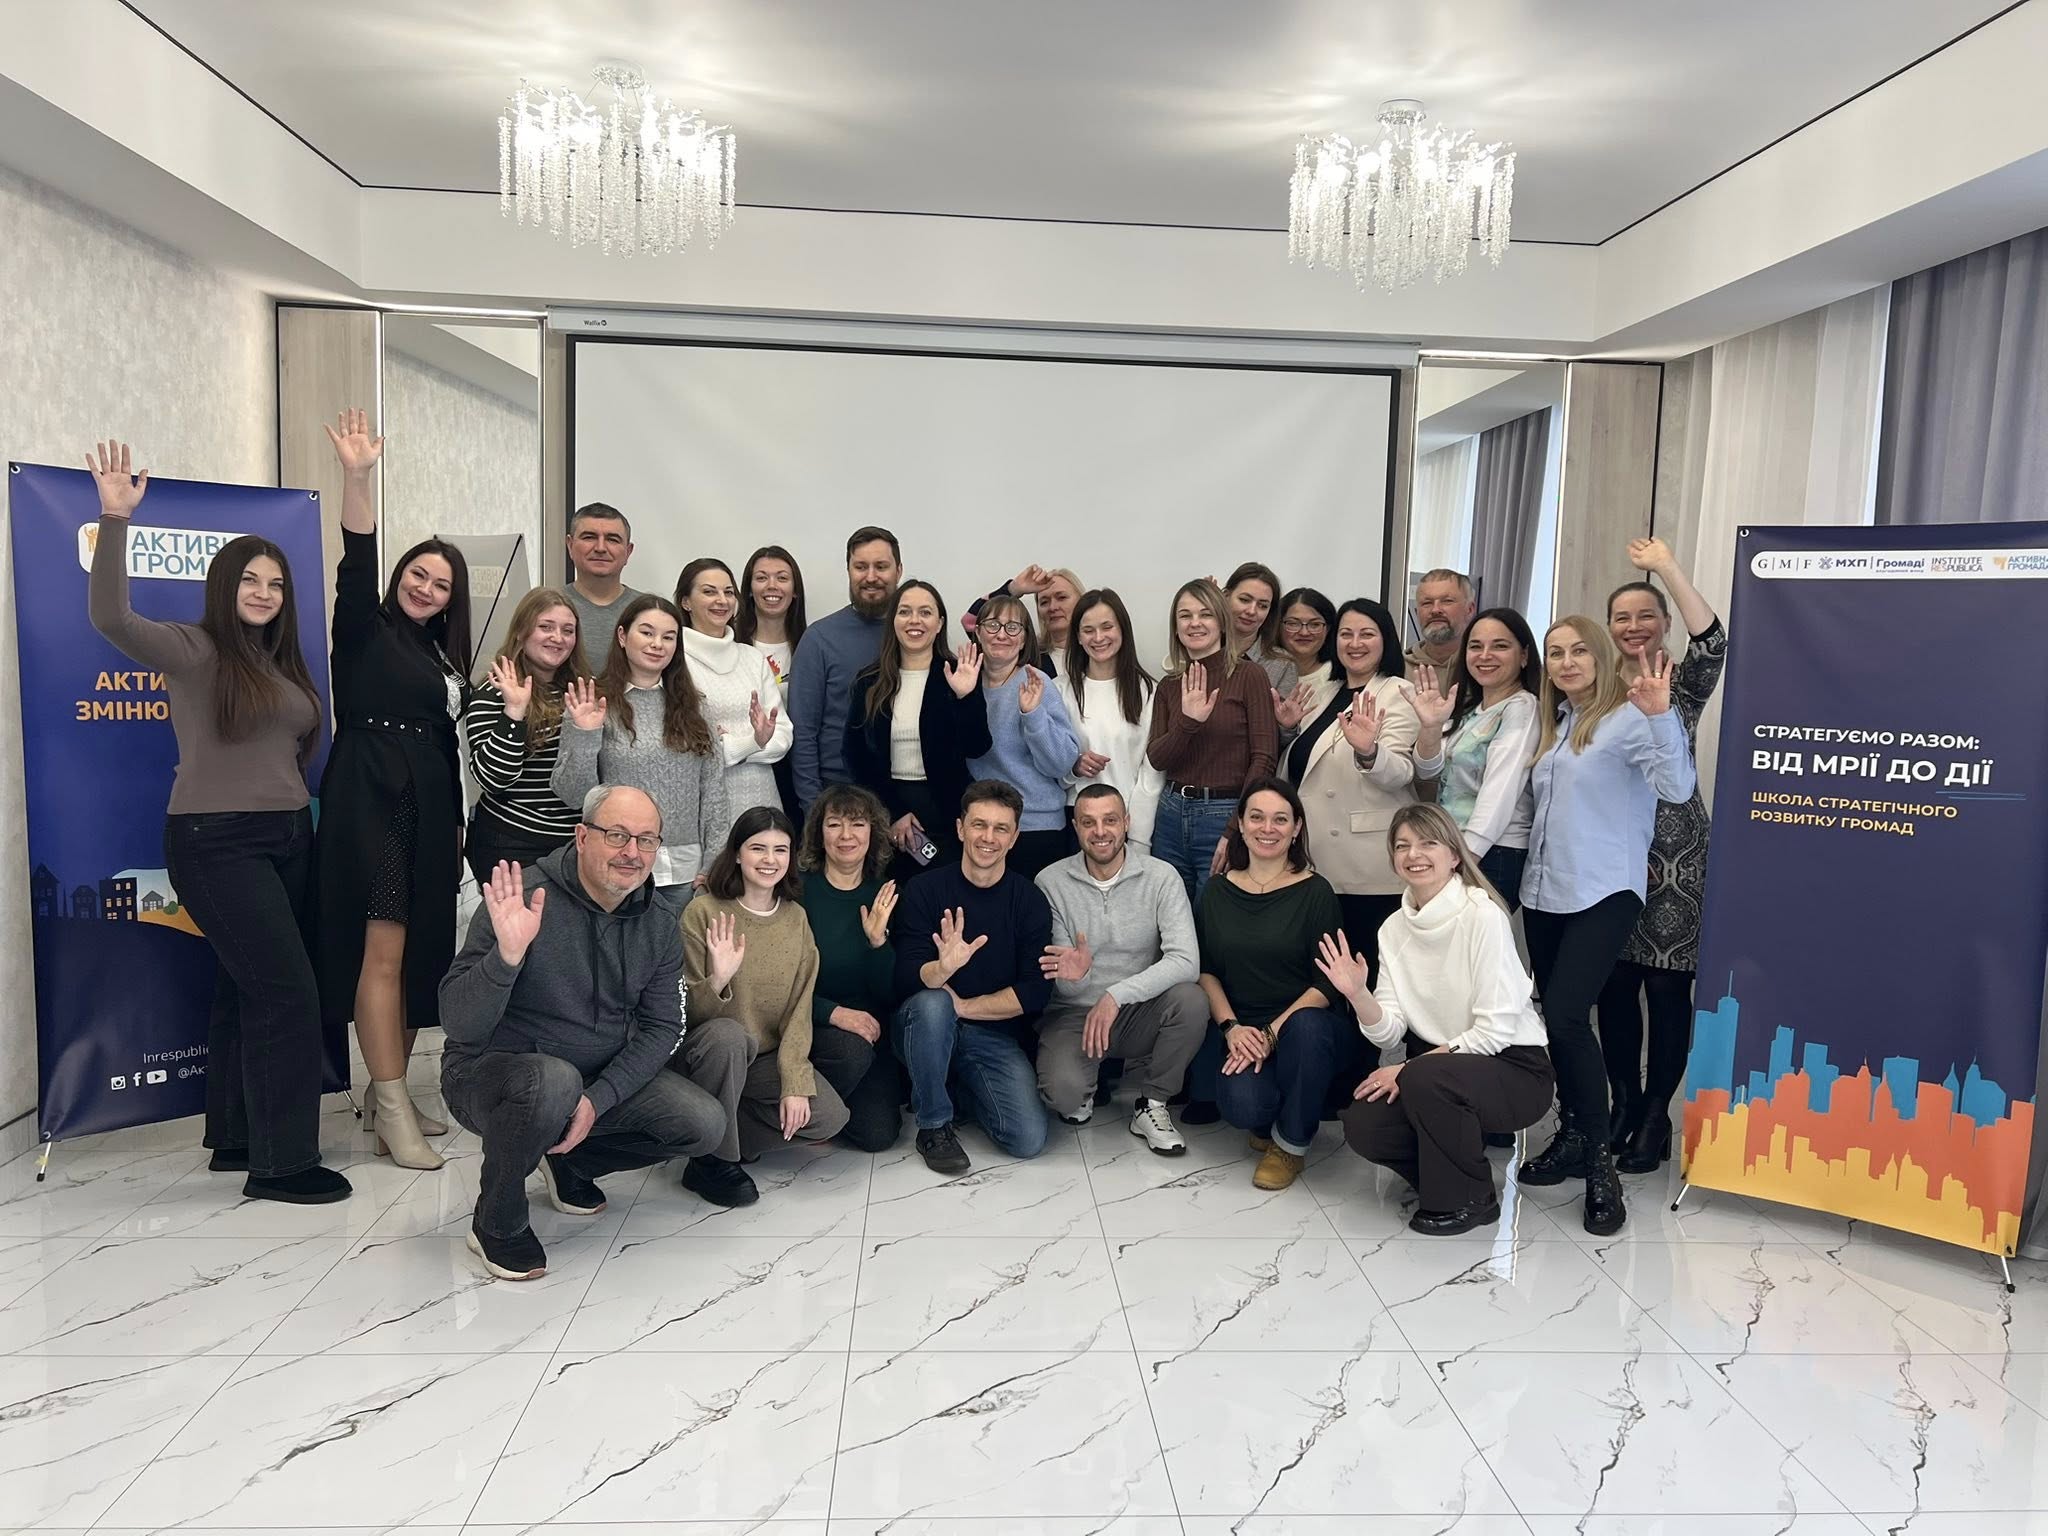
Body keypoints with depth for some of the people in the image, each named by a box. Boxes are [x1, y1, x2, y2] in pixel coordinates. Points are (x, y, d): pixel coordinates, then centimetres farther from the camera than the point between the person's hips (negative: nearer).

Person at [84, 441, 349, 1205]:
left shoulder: (282, 663, 13)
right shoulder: (192, 649, -7)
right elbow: (110, 617, -24)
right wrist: (115, 518, -29)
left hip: (288, 838, 7)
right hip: (217, 842, -7)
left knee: (245, 991, 13)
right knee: (287, 992, -11)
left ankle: (235, 1140, 24)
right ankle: (280, 1162, -2)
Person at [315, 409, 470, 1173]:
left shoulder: (445, 658, 17)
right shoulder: (363, 630, 2)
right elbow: (357, 564, -16)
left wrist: (456, 823, 15)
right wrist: (357, 477, -28)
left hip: (428, 809, 6)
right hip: (367, 800, -6)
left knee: (420, 951, 6)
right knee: (381, 948, -12)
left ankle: (384, 1093, 18)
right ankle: (392, 1111, -12)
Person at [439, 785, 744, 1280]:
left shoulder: (659, 920, -4)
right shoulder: (523, 899, -22)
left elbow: (661, 1028, -3)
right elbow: (459, 1025, -26)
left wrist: (597, 1100, -18)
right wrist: (507, 955, -45)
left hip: (605, 1077, 5)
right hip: (491, 1071, -5)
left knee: (704, 1123, -14)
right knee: (555, 1081, -39)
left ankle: (570, 1162, 14)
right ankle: (496, 1221, -9)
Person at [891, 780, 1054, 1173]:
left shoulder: (1030, 900, -2)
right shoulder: (924, 890, -7)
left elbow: (1035, 993, -8)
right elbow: (906, 980, -15)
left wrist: (962, 1006, -15)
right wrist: (942, 968, -37)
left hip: (993, 1035, 2)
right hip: (924, 1028, -1)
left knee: (1029, 1140, -17)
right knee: (932, 1003, -36)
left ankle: (957, 1085, 13)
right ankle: (933, 1126, -13)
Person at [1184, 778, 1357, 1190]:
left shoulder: (1315, 891, -3)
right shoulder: (1218, 891, 7)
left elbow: (1327, 983, -8)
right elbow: (1206, 970, 7)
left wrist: (1273, 1032, -19)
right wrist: (1231, 1027, -10)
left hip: (1304, 1024, -1)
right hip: (1240, 1029, 1)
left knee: (1305, 1027, -38)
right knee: (1242, 1104, -31)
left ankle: (1291, 1142, -11)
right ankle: (1265, 1123, 10)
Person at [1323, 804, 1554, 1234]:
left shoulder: (1483, 916, -17)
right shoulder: (1394, 929, 2)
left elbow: (1496, 1029, -20)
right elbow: (1390, 1033, -2)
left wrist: (1408, 1069, -19)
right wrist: (1357, 994, -22)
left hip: (1513, 1069, -5)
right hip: (1438, 1065, 5)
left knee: (1423, 1078, -33)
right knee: (1362, 1125, -18)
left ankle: (1469, 1199, -7)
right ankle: (1447, 1171, 12)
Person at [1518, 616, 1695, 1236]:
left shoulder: (1628, 718, -8)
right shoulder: (1551, 724, 15)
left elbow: (1677, 785, -20)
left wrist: (1660, 716, -37)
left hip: (1603, 893, -7)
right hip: (1543, 892, 8)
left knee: (1566, 1015, -18)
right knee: (1555, 1017, 11)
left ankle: (1599, 1163, -6)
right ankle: (1572, 1134, 25)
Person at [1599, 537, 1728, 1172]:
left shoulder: (1682, 684, 1)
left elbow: (1712, 641, -22)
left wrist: (1667, 567, -20)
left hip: (1673, 850, -3)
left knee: (1667, 987, 1)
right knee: (1614, 986, 7)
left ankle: (1656, 1116, 13)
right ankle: (1623, 1105, 21)